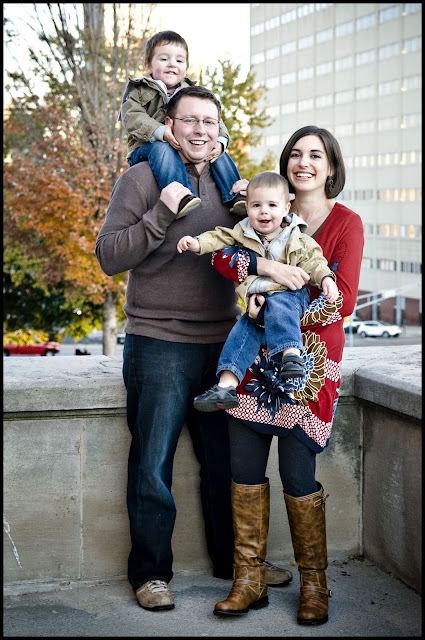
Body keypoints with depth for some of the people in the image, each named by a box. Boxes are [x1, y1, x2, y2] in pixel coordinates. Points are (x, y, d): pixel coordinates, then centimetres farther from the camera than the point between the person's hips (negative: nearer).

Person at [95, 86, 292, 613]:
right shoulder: (141, 179, -3)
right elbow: (109, 257, -10)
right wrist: (161, 213, -20)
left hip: (221, 345, 5)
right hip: (159, 345, -4)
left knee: (226, 460, 14)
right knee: (152, 465, 3)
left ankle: (234, 558, 29)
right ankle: (150, 572, 17)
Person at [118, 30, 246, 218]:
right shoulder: (138, 91, 5)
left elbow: (212, 120, 7)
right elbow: (132, 118, -12)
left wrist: (220, 140, -17)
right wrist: (161, 132, -30)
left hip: (187, 148, 4)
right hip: (146, 148, -4)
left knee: (218, 151, -15)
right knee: (162, 149, -37)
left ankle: (235, 197, -16)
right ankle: (181, 197, -54)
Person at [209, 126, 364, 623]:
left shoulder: (346, 223, 1)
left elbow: (343, 301, -9)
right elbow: (222, 254, -1)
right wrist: (265, 265, -19)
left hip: (309, 359, -4)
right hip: (258, 354, 4)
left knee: (297, 475, -4)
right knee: (244, 466, 3)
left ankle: (313, 584, 15)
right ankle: (249, 581, 16)